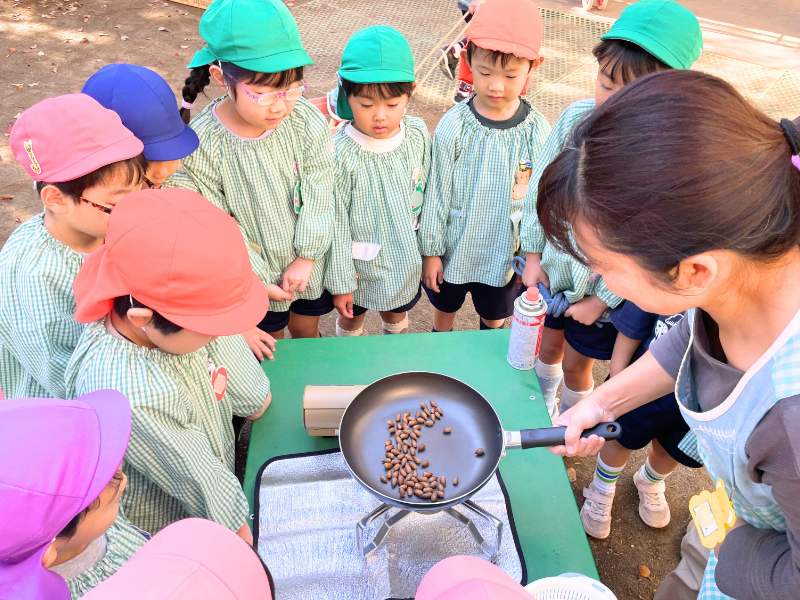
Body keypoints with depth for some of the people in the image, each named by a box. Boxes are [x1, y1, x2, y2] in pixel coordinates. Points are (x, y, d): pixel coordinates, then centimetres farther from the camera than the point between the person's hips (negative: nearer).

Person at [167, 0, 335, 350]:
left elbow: (318, 193, -14)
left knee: (307, 330, 28)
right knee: (267, 345, 22)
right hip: (253, 275, -2)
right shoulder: (199, 147, -27)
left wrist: (306, 257, -15)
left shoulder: (307, 121, -21)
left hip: (308, 264, 2)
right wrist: (257, 276, -14)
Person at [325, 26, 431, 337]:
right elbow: (335, 225, -19)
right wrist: (340, 282, -11)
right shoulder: (341, 154, -28)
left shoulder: (418, 134, -13)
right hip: (360, 267, -4)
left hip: (406, 262, 4)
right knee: (352, 321, 24)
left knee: (397, 316, 29)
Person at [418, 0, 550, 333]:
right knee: (445, 306, 24)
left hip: (504, 252, 1)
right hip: (453, 247, -1)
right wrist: (430, 251, -6)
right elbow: (436, 195, -11)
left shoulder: (537, 131, -15)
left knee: (495, 315, 24)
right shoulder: (453, 127, -20)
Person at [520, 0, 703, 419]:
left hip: (605, 286, -3)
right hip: (551, 268, 3)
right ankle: (543, 407, 54)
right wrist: (533, 254, 0)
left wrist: (602, 299, -13)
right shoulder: (577, 117, -14)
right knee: (549, 344, 24)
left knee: (576, 366, 16)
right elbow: (540, 188, -2)